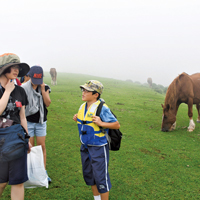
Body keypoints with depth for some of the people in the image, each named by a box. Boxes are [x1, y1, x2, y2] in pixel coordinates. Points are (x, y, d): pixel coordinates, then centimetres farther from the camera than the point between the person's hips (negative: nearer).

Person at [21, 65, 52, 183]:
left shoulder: (45, 87, 1)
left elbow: (48, 103, -9)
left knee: (42, 146, 6)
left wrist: (43, 90, -16)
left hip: (41, 121, 2)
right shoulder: (24, 88, -8)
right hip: (28, 121, -2)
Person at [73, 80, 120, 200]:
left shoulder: (102, 108, -19)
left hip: (98, 148, -8)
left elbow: (117, 125, -17)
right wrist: (77, 119, 1)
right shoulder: (83, 107, 4)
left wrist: (101, 123, -28)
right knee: (88, 174, 20)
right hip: (85, 146, 8)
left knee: (101, 178, 1)